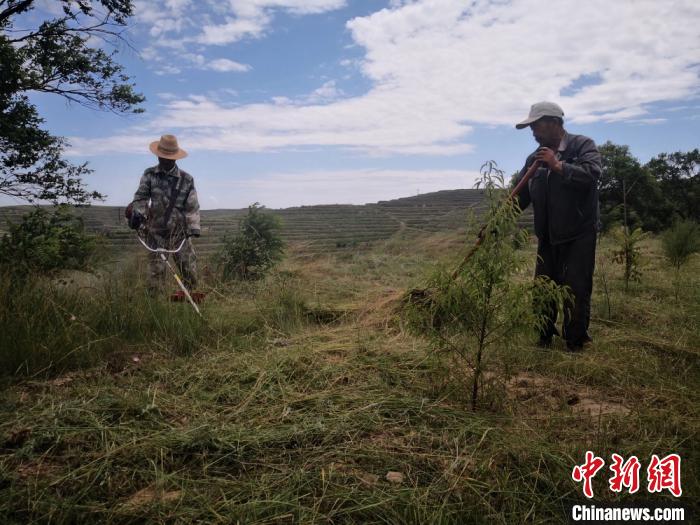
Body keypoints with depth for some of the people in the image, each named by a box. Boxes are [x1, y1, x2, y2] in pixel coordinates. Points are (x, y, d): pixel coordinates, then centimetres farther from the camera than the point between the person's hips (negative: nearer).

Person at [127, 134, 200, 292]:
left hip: (179, 233, 0)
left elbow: (192, 207, 0)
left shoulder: (186, 179, -1)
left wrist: (193, 228, -8)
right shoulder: (149, 175, 2)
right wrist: (137, 213, -21)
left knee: (190, 271, 2)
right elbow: (140, 197, -2)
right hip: (156, 233, 0)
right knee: (156, 272, 1)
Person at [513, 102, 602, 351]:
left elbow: (592, 173, -24)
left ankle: (575, 345, 13)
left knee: (576, 291, -1)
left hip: (578, 236, -5)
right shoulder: (535, 158, 10)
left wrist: (557, 165, -21)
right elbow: (519, 196, 9)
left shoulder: (582, 145, -5)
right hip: (547, 237, 6)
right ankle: (545, 340, 26)